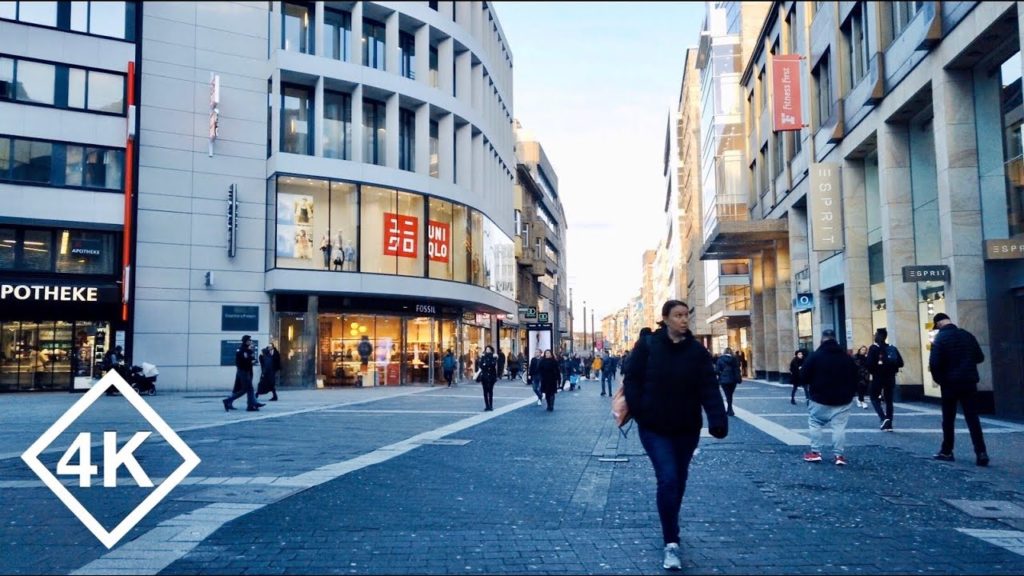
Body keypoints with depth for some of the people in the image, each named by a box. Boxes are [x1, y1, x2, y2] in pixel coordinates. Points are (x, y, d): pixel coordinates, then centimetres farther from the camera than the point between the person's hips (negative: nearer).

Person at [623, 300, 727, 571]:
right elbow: (631, 380, -6)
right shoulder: (647, 345, -8)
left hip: (687, 427, 3)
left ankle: (670, 529, 41)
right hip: (654, 427, -3)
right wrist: (640, 413, -16)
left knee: (679, 480, 17)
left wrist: (718, 420, -23)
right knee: (668, 479, -13)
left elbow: (709, 387, -10)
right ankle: (671, 543, -5)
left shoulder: (697, 350, -3)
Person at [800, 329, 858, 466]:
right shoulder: (847, 357, 4)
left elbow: (803, 377, -8)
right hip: (842, 400, 3)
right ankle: (839, 455, 2)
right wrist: (850, 394, 22)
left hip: (820, 399, -3)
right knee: (839, 426, 4)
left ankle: (815, 452, 9)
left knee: (815, 424, 10)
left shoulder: (814, 356, -9)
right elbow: (854, 378, 10)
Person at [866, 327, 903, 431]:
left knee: (875, 398, 8)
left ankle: (883, 418, -13)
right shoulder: (892, 348, 6)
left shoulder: (874, 348, -10)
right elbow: (900, 363, 2)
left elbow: (870, 363, -19)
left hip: (878, 378, -5)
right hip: (890, 378, 5)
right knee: (889, 400, 11)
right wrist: (891, 367, 15)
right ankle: (888, 424, 11)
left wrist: (872, 371, 0)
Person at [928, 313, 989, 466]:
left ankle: (947, 452, 14)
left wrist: (938, 379, 0)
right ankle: (981, 452, -6)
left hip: (950, 383, -3)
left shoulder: (940, 338, -10)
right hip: (969, 382, 3)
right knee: (972, 418, 3)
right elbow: (980, 357, 12)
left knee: (948, 419, 8)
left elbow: (934, 363, -17)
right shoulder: (967, 335, 4)